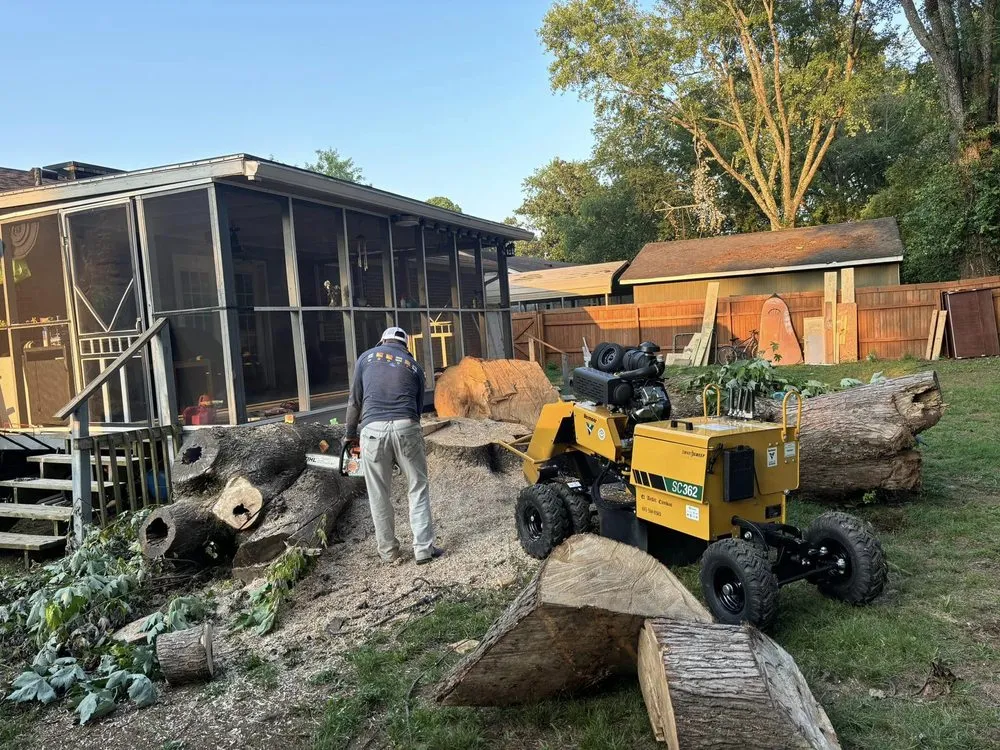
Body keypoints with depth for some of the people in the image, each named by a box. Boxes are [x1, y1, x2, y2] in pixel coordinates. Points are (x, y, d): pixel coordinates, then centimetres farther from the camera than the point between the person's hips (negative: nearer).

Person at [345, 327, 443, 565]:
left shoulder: (367, 357, 17)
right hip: (406, 428, 0)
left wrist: (351, 434, 27)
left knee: (379, 495, 12)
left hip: (373, 429, 0)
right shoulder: (413, 365, 19)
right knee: (418, 490, 13)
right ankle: (423, 549, 13)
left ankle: (388, 551, 23)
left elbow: (355, 401, 17)